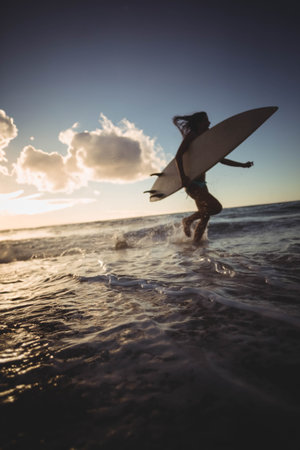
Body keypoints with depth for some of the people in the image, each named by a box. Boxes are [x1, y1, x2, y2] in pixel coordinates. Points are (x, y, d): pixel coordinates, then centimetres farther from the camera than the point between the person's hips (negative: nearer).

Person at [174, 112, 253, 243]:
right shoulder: (191, 136, -4)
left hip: (201, 185, 9)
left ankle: (196, 243, 18)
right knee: (216, 207, -19)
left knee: (205, 216, 9)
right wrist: (183, 178, -29)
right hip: (192, 184, -9)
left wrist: (242, 165, 25)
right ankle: (188, 220, -2)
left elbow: (221, 159, 26)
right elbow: (178, 157, -16)